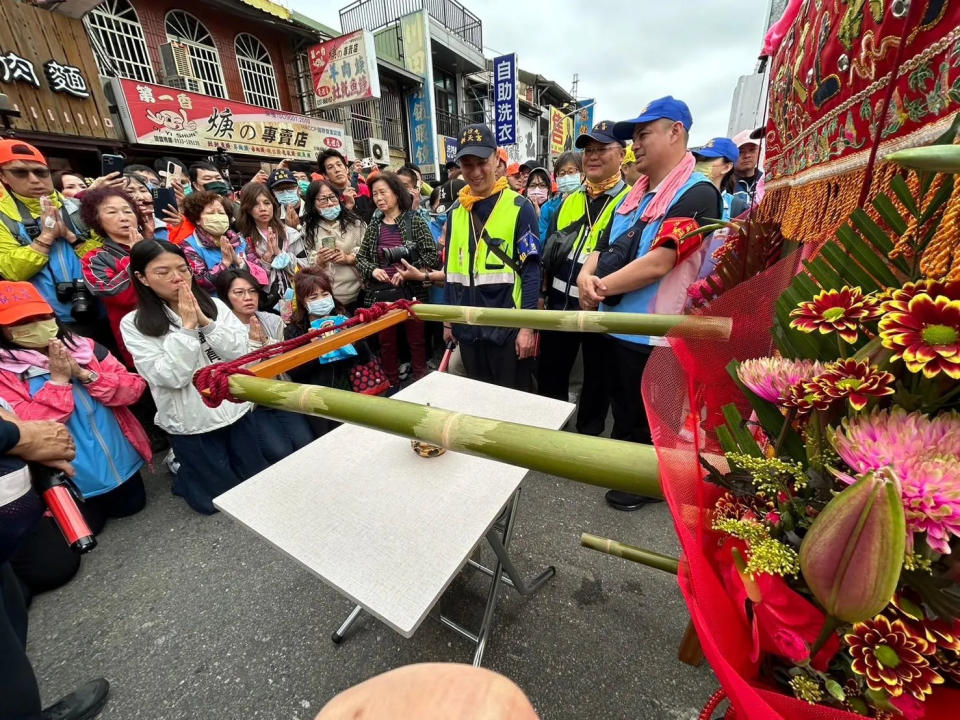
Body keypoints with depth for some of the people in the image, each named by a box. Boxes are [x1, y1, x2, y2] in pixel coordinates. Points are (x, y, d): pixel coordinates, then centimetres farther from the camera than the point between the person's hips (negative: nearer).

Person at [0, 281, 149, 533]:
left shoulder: (84, 347, -3)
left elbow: (134, 388, -8)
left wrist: (85, 374, -21)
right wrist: (58, 380, -21)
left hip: (121, 461, 3)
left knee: (131, 506, 22)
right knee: (88, 527, 18)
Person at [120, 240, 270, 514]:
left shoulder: (214, 305, 0)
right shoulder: (134, 324, -8)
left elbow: (241, 351, -9)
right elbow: (172, 376, -18)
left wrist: (205, 322, -18)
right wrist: (187, 327, -19)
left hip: (237, 409, 3)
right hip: (191, 424, -3)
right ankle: (181, 467, 37)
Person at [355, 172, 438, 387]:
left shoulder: (414, 221, -1)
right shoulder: (373, 226, 9)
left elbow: (432, 255, -6)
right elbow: (360, 257, 13)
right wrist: (372, 270, -8)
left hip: (411, 292, -3)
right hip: (381, 294, 4)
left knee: (417, 341, 6)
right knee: (386, 342, 11)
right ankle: (392, 387, 27)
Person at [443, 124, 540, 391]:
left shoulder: (520, 207, -6)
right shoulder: (455, 211, 9)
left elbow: (531, 270, -9)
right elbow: (451, 270, 12)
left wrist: (528, 326, -13)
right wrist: (448, 319, 12)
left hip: (508, 328, -4)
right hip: (469, 327, 5)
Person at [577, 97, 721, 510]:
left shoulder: (696, 193, -14)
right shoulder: (634, 195, 12)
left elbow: (658, 263, -24)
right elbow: (605, 248, 11)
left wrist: (602, 287, -15)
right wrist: (586, 276, -10)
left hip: (653, 333, -8)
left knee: (648, 421, 12)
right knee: (622, 408, 24)